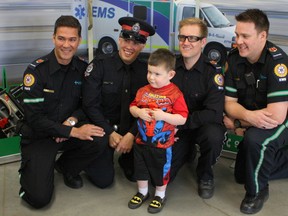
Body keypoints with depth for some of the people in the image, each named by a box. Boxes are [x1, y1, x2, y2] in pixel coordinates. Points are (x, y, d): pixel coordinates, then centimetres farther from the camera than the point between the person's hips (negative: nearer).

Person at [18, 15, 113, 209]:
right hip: (38, 136, -4)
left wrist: (73, 120, -17)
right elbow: (34, 118, -20)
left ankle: (66, 166, 3)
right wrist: (73, 131, -26)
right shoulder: (36, 71, -17)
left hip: (71, 130, 4)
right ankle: (31, 171, 17)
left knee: (100, 141, -28)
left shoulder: (83, 68, -3)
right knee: (39, 197, -18)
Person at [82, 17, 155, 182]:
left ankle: (126, 160, 19)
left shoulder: (147, 70, -3)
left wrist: (131, 134, -20)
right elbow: (90, 105, -11)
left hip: (132, 129, 2)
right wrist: (110, 133, -17)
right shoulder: (100, 65, -9)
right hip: (103, 126, -1)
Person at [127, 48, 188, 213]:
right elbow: (132, 107, 8)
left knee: (161, 170, 14)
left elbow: (182, 119, -18)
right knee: (140, 168, 20)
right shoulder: (143, 91, -1)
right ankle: (143, 192, 43)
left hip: (162, 144, -5)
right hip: (142, 140, 5)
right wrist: (138, 112, -13)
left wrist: (163, 115, -28)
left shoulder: (175, 94, -16)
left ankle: (160, 195, 37)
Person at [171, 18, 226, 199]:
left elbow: (214, 114, -24)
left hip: (203, 125, -3)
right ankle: (187, 151, 24)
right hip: (176, 129, 3)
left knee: (214, 136, -37)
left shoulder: (213, 72, -17)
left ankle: (205, 176, -4)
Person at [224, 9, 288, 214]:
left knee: (255, 139, -38)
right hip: (255, 124, 7)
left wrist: (237, 122, -22)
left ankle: (257, 191, -11)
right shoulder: (234, 59, -12)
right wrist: (247, 115, -32)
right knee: (242, 175, 17)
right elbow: (230, 103, -9)